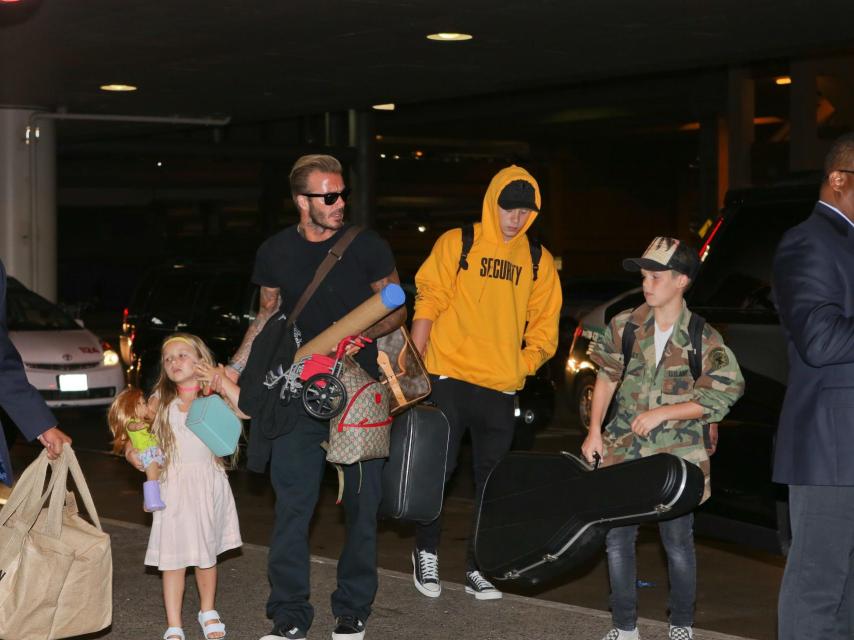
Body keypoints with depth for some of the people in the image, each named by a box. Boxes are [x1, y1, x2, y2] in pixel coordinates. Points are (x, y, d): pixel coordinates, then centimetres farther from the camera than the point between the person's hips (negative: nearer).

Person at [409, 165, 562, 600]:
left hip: (501, 387, 4)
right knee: (438, 468, -3)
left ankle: (477, 568, 18)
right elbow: (428, 303, -3)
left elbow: (544, 324, 14)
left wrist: (525, 362, 0)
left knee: (492, 480, 8)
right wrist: (415, 363, -9)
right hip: (448, 379, -3)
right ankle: (426, 551, 17)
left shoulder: (538, 261, 10)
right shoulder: (456, 244, 0)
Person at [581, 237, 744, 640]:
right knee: (617, 540, 1)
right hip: (624, 452, 3)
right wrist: (594, 431, 5)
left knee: (678, 544, 2)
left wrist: (662, 413, -14)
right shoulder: (624, 326, 0)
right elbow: (606, 379, 11)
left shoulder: (703, 339, -8)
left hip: (677, 455, -3)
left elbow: (718, 399, -7)